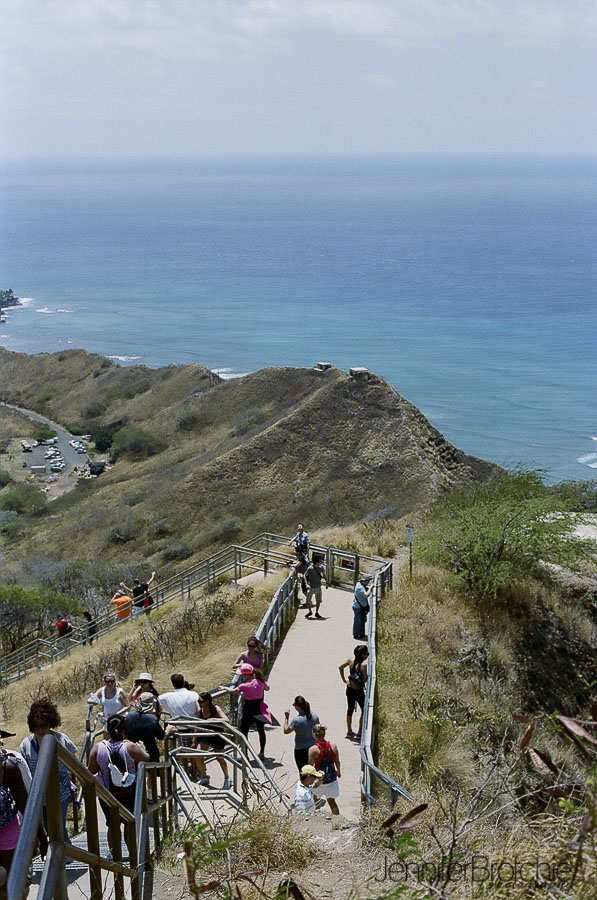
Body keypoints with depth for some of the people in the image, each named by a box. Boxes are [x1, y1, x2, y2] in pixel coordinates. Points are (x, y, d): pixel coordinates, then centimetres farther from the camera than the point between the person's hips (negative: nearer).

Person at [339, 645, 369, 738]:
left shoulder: (351, 660, -4)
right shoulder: (363, 665, -24)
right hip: (358, 691, -6)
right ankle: (360, 733, 16)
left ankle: (349, 731, 32)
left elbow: (340, 667, 10)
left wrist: (344, 680, 14)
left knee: (350, 709, 21)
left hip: (349, 688, 6)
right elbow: (365, 680, -21)